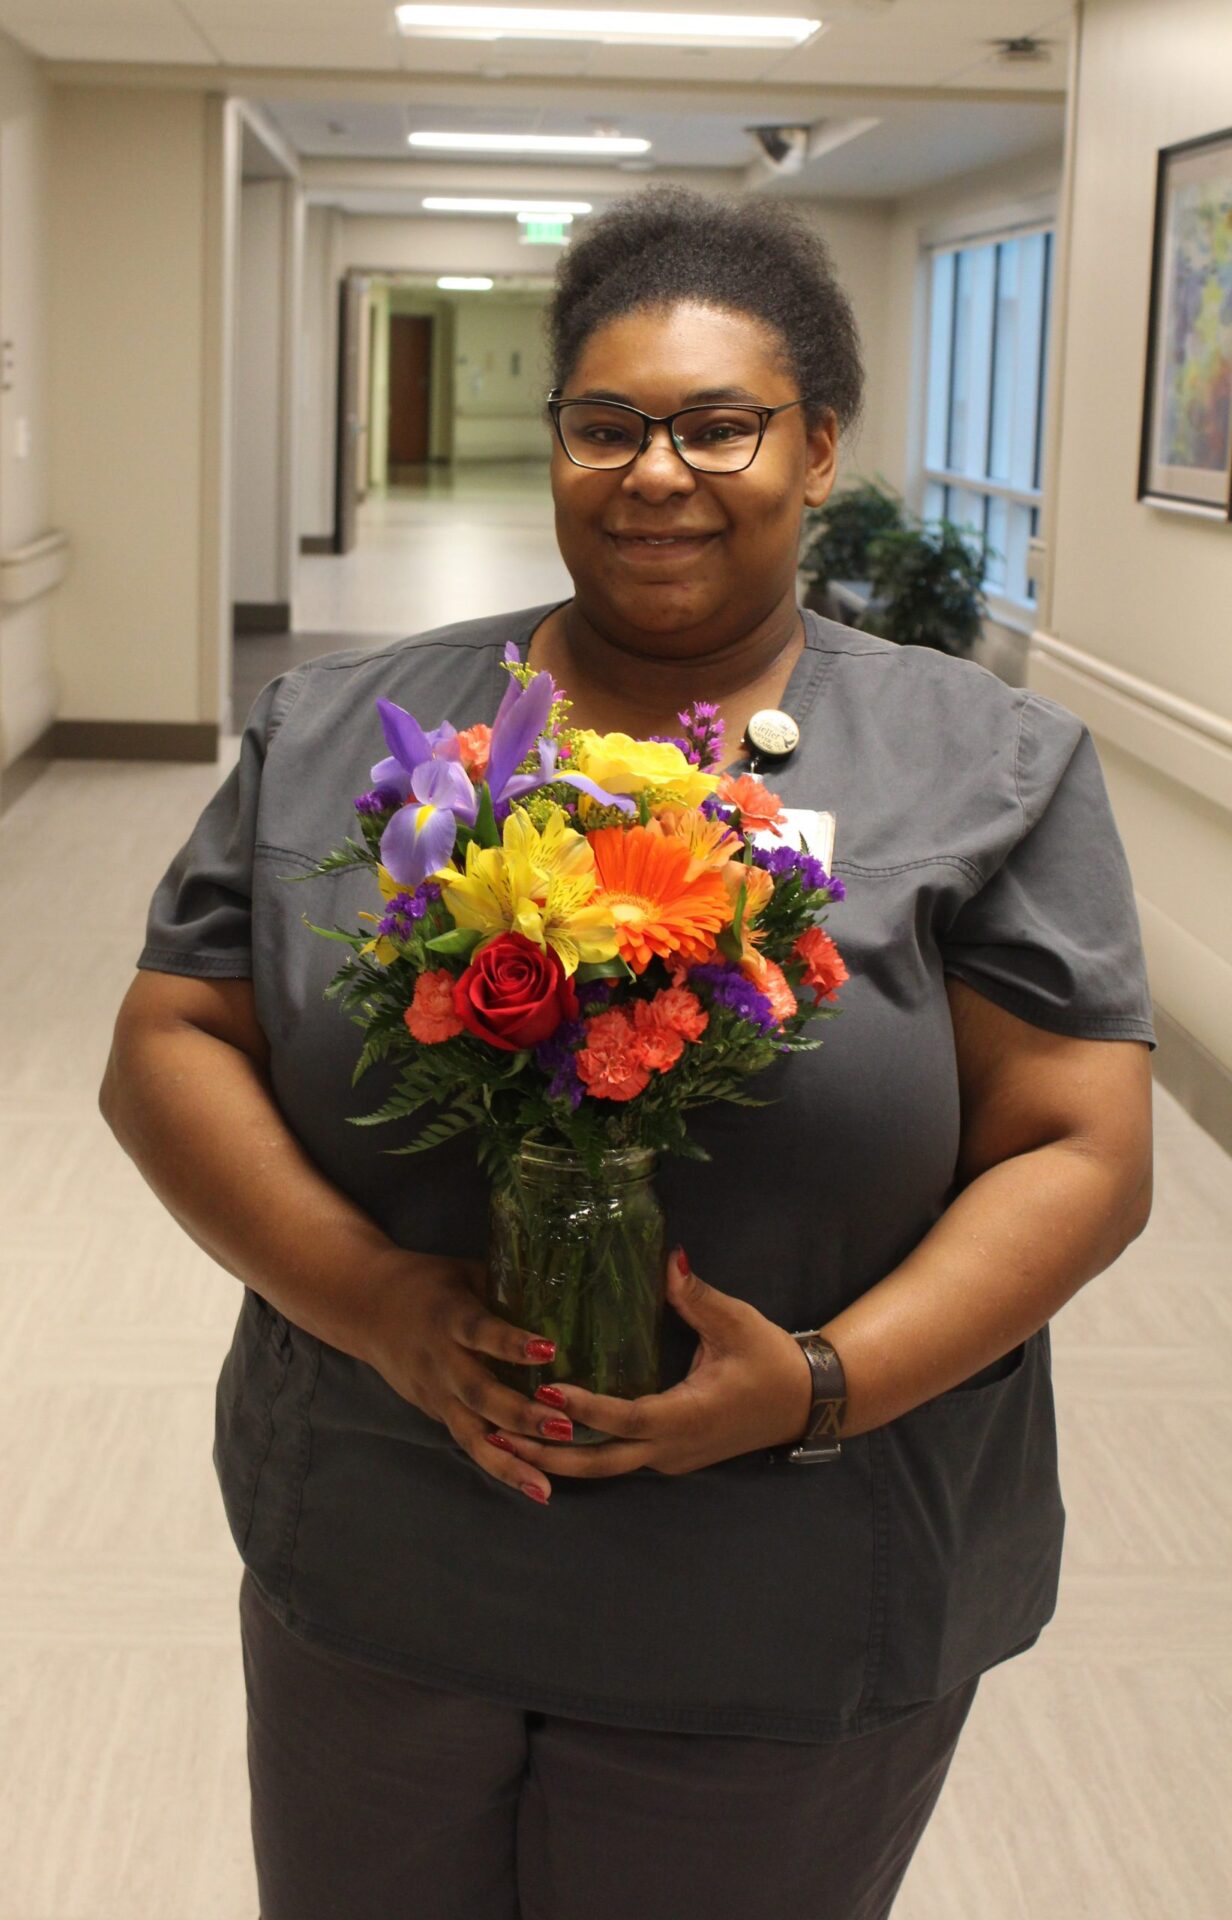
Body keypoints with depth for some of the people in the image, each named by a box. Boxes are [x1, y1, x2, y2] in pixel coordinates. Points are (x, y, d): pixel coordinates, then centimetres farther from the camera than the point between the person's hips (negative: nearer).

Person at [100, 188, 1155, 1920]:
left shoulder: (989, 771, -3)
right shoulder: (337, 735, 3)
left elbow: (1081, 1156, -6)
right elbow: (166, 1049, 0)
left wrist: (826, 1385, -21)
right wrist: (377, 1302, -16)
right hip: (370, 1579, 2)